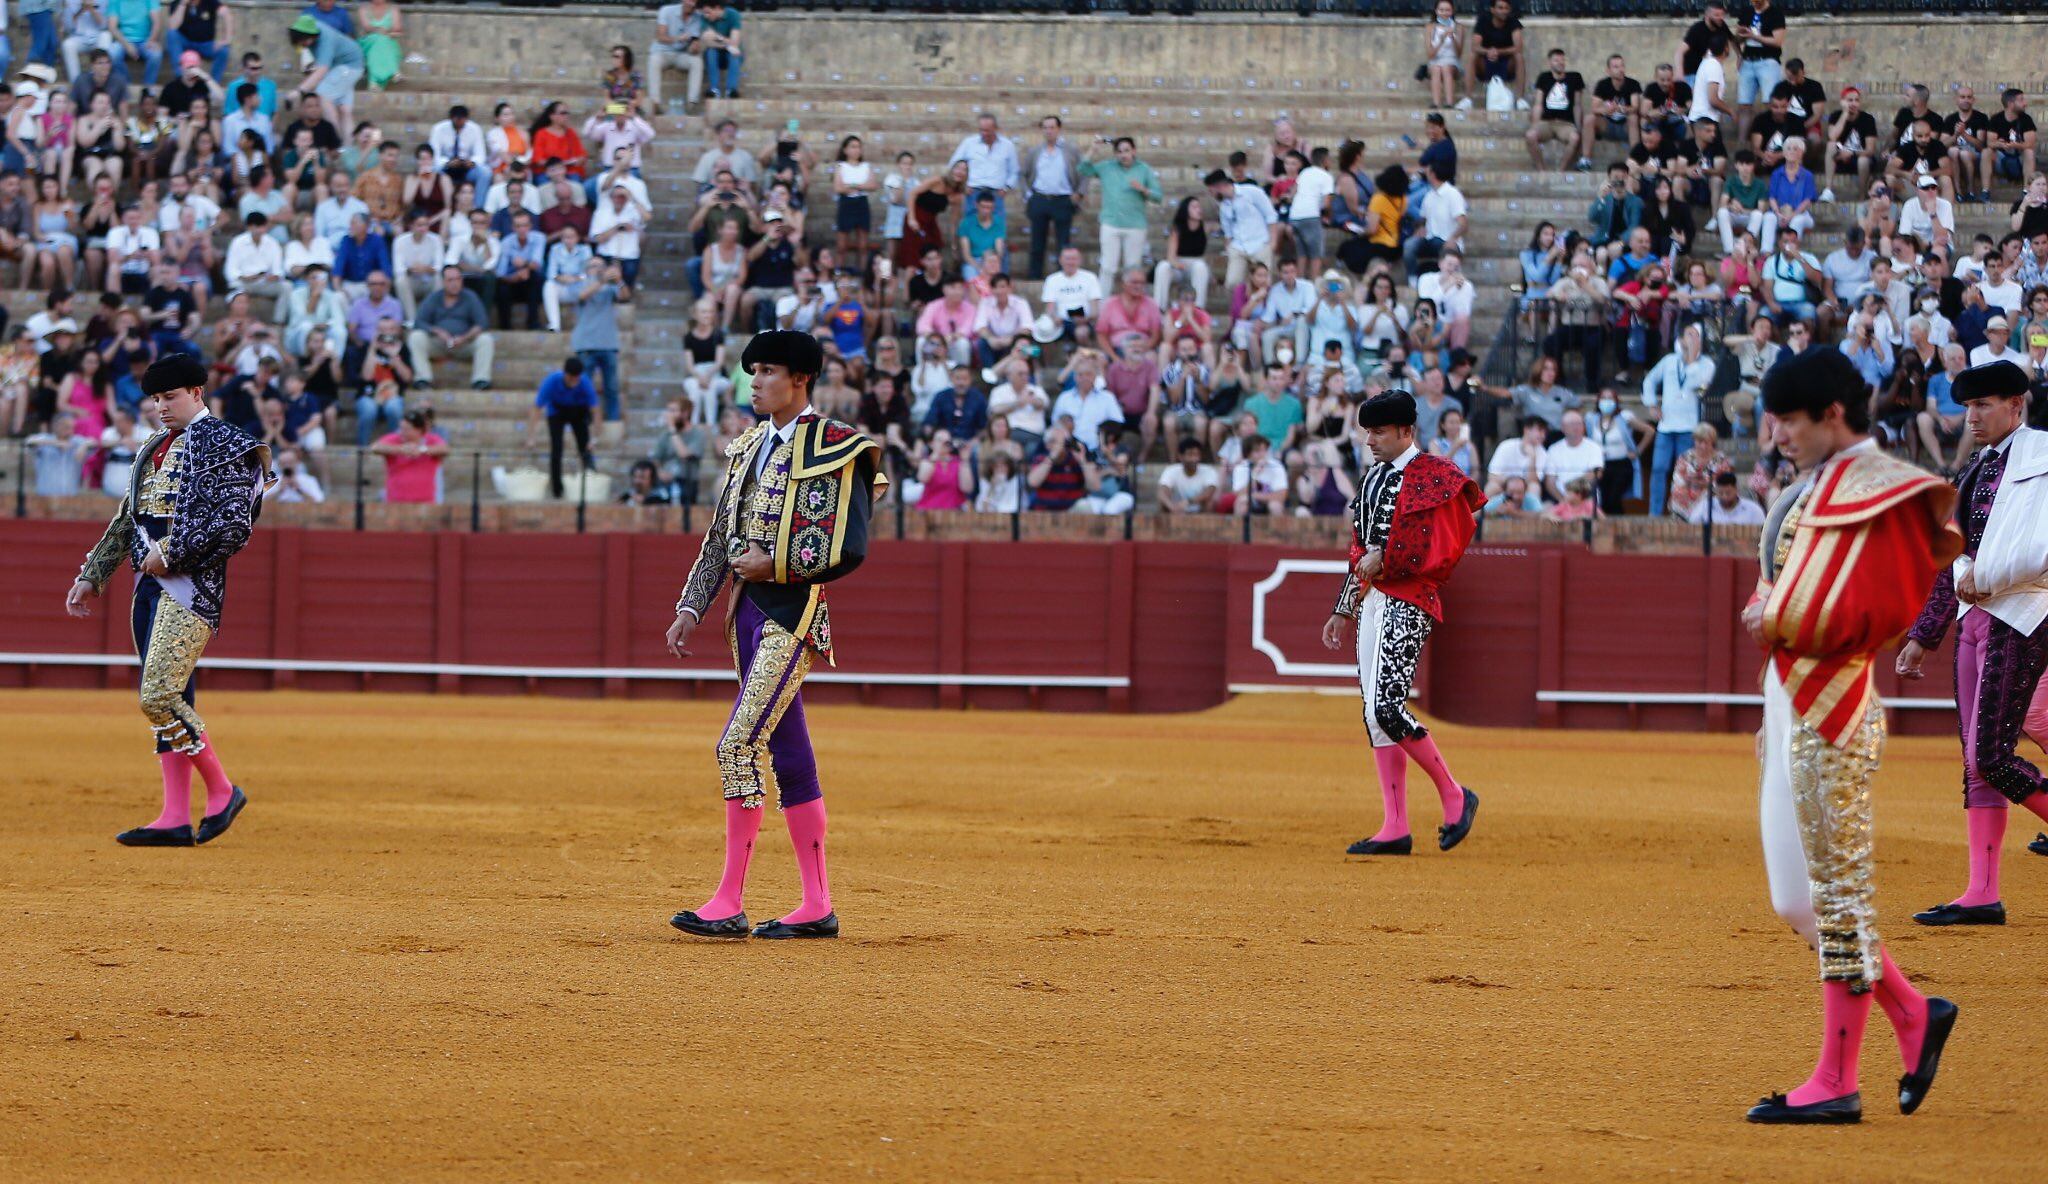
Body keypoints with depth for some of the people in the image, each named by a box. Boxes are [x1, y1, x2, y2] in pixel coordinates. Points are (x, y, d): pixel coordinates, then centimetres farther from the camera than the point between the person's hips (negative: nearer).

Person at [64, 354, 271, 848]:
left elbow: (234, 524, -16)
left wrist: (170, 553, -15)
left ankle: (222, 790, -3)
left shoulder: (220, 445, -7)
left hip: (191, 581, -9)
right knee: (167, 699, 6)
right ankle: (176, 818, 7)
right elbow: (124, 522, 26)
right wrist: (91, 576, 21)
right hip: (151, 585, 9)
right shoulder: (153, 450, 20)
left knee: (160, 696, -17)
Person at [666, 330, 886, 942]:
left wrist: (775, 563, -15)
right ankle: (817, 906, 14)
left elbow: (849, 547, -13)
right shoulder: (749, 448, 16)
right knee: (785, 754, 9)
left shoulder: (836, 450, -9)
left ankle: (728, 902, -16)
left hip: (796, 610, -8)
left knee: (740, 744, -16)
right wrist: (690, 609, 15)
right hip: (749, 612, 8)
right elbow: (719, 539, 19)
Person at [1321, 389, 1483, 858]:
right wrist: (1343, 611, 25)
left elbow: (1440, 551, -15)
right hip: (1371, 603, 9)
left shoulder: (1433, 476, -7)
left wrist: (1384, 560, -15)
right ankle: (1395, 829, 6)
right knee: (1376, 717, 5)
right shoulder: (1375, 477, 19)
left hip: (1407, 603, -9)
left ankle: (1454, 796, -2)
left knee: (1386, 708, -19)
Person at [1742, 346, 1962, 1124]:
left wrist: (1782, 622, -14)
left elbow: (1882, 607, -19)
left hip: (1834, 710, -10)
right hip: (1791, 703, 10)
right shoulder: (1817, 486, 17)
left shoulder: (1876, 489, -11)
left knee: (1836, 892, -4)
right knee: (1799, 899, 12)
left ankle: (1836, 1082, 0)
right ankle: (1913, 1015, 23)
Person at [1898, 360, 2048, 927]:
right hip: (1975, 617, 9)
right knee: (1976, 761, 5)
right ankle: (1983, 895, 5)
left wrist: (1985, 577, -15)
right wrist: (1923, 636, 22)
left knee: (1990, 754, -14)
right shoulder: (1977, 473, 19)